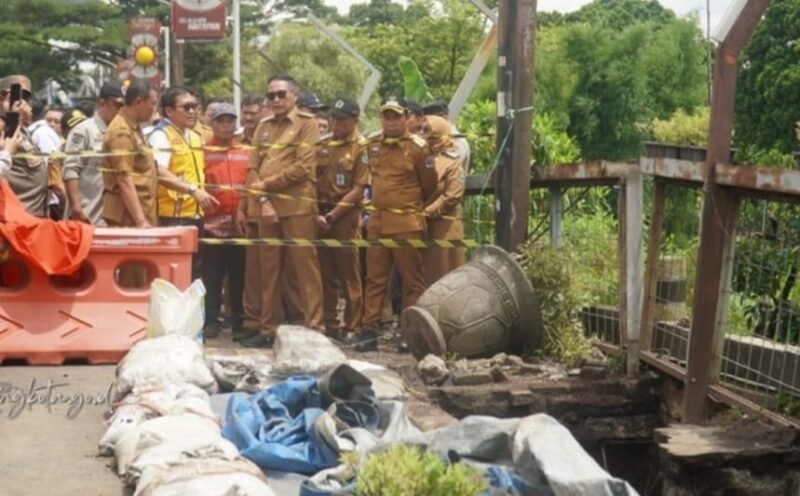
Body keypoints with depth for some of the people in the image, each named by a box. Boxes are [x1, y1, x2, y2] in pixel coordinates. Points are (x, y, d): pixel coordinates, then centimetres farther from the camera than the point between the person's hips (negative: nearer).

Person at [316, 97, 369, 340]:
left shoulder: (361, 147, -4)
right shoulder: (322, 144, 11)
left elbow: (359, 190, -9)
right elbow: (311, 180, 10)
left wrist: (332, 215, -12)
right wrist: (316, 213, -2)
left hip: (345, 216, -5)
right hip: (320, 215, 5)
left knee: (349, 274, -2)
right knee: (325, 272, 9)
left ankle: (353, 327, 4)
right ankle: (329, 324, 17)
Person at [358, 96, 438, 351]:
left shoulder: (418, 147, -8)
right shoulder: (372, 145, 8)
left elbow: (429, 186, 1)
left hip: (407, 224, -5)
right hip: (377, 222, 5)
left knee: (412, 280, 2)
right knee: (375, 279, 7)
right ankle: (369, 331, 10)